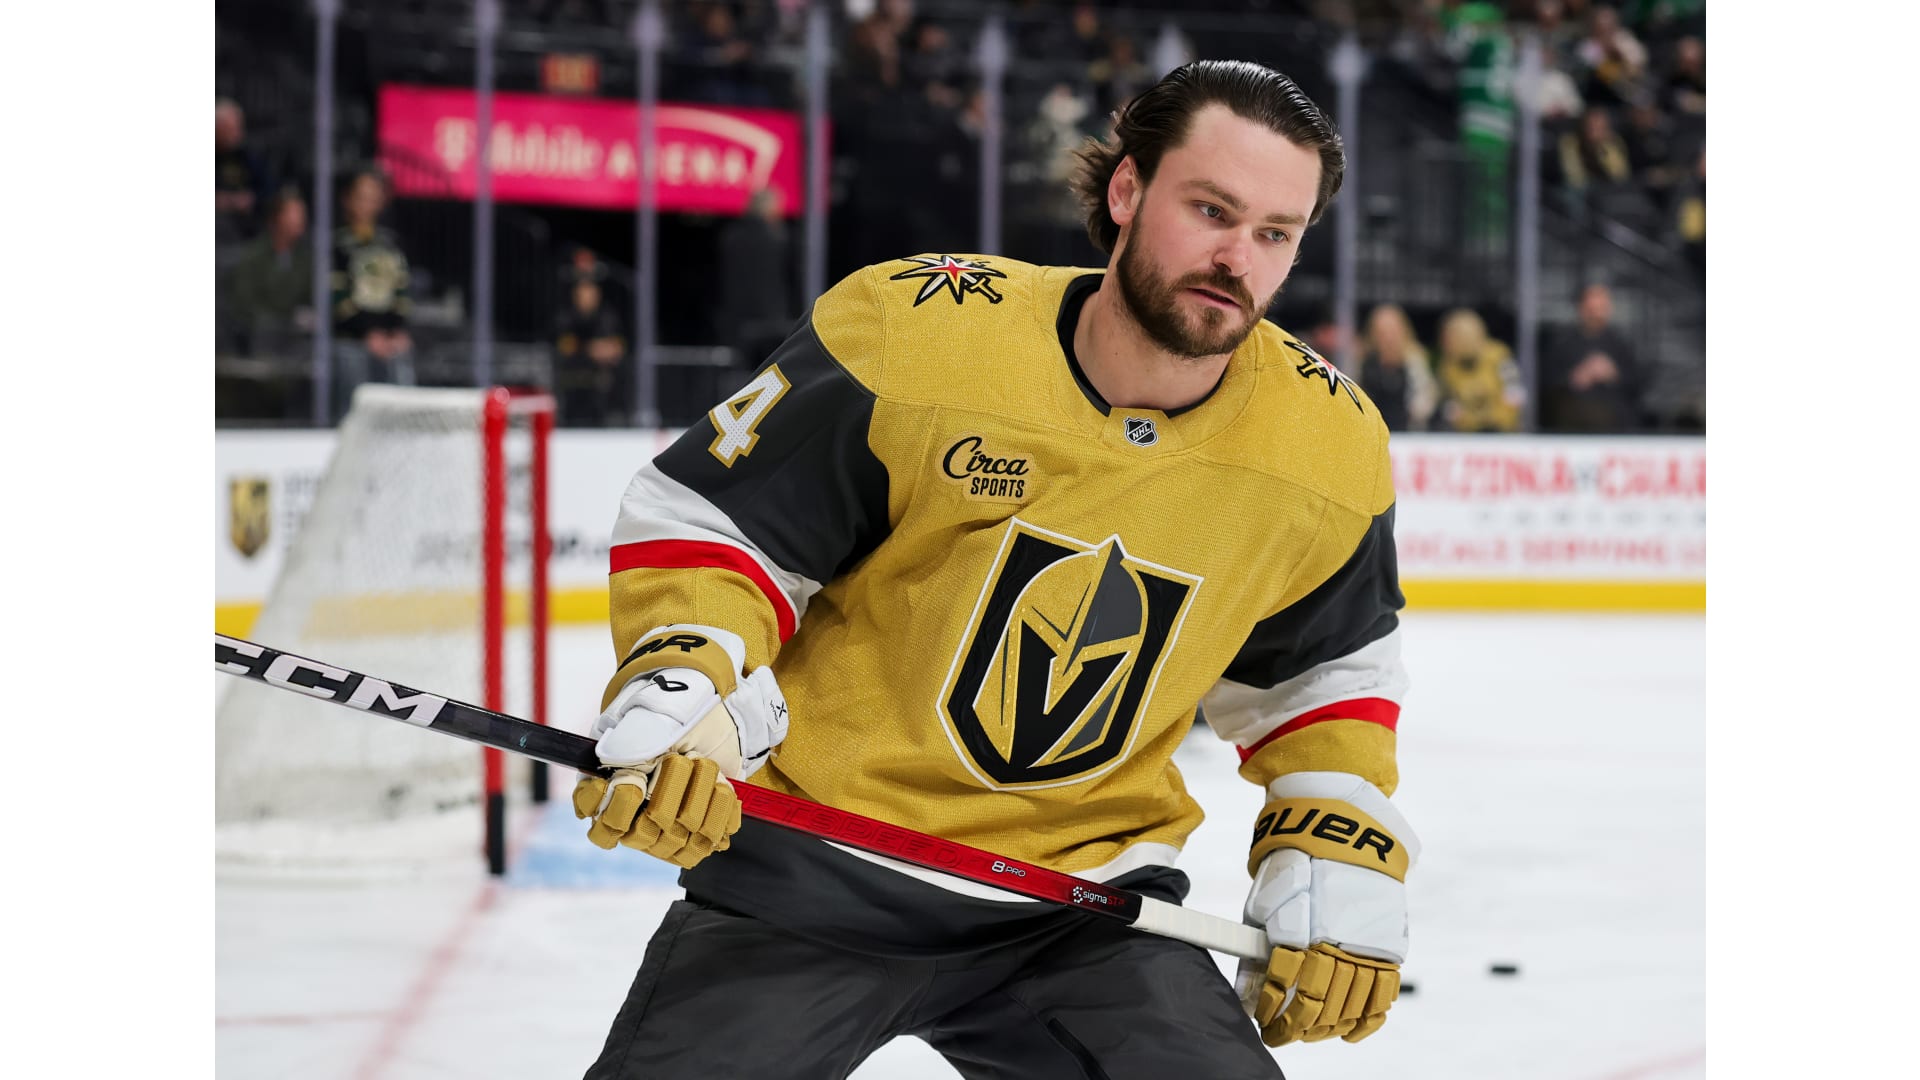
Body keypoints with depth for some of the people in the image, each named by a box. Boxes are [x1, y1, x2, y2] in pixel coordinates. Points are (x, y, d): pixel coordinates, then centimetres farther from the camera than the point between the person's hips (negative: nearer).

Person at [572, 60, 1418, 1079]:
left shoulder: (1330, 447, -5)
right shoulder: (907, 331, -16)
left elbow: (1324, 673, 12)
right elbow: (703, 516, -7)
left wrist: (1340, 871, 0)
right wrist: (676, 693, -23)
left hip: (1088, 895, 3)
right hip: (816, 868, -2)